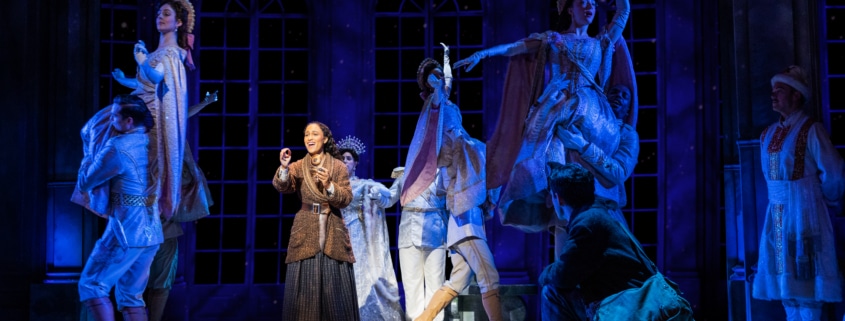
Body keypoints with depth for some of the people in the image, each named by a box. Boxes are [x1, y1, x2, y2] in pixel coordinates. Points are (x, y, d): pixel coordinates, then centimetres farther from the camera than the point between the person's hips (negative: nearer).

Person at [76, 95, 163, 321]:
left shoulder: (117, 147, -13)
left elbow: (84, 183, -4)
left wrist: (87, 159, 17)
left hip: (125, 232, -7)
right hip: (152, 233, 7)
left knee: (91, 285, 4)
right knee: (131, 295, 15)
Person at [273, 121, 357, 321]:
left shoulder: (338, 167, 4)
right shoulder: (298, 167, 5)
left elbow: (347, 198, -4)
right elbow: (282, 186, -14)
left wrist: (329, 186, -21)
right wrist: (284, 168, -32)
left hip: (333, 232, 0)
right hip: (306, 233, 1)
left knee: (335, 286, 0)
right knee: (305, 286, -1)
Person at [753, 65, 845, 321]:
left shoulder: (810, 130, -11)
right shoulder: (768, 134, 11)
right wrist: (779, 198, 15)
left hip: (802, 211, -7)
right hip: (777, 212, 7)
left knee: (804, 276, -4)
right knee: (785, 274, 11)